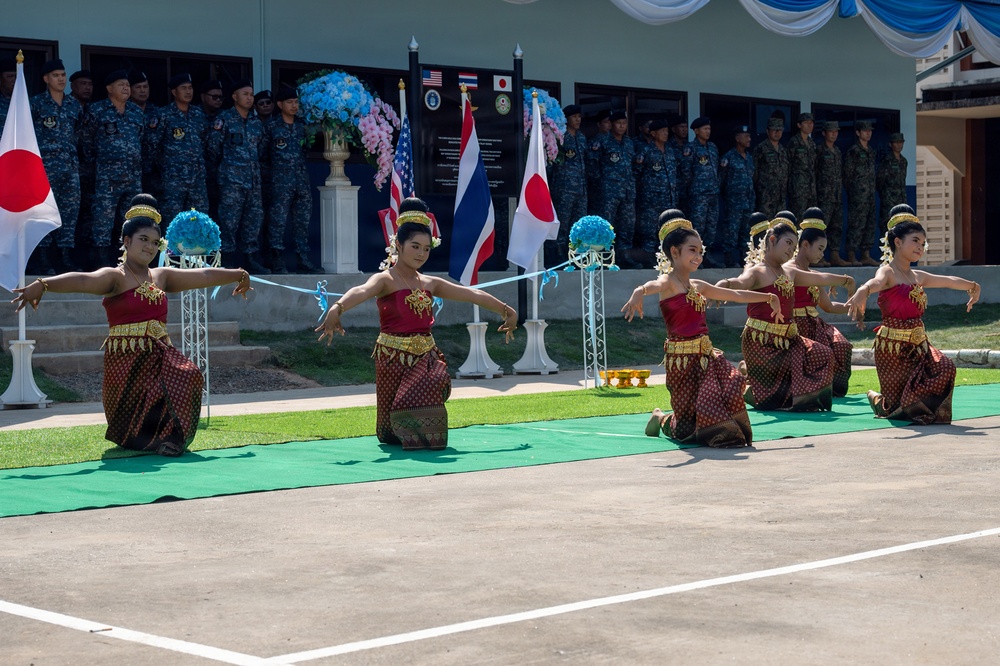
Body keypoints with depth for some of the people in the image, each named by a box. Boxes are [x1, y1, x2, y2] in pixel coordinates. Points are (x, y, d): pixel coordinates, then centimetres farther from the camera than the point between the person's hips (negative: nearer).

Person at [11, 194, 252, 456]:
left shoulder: (161, 277, 15)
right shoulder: (114, 277, -5)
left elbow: (204, 275, 24)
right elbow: (81, 280, -24)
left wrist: (239, 275, 33)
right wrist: (42, 285, -41)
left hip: (160, 354, 5)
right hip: (125, 360, -5)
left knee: (189, 376, -25)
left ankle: (168, 436, -8)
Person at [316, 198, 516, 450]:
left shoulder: (430, 284, 11)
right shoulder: (385, 280, -8)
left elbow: (472, 294, 17)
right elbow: (361, 291, -31)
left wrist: (506, 310, 18)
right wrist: (337, 308, -53)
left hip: (425, 357, 4)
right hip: (393, 358, -4)